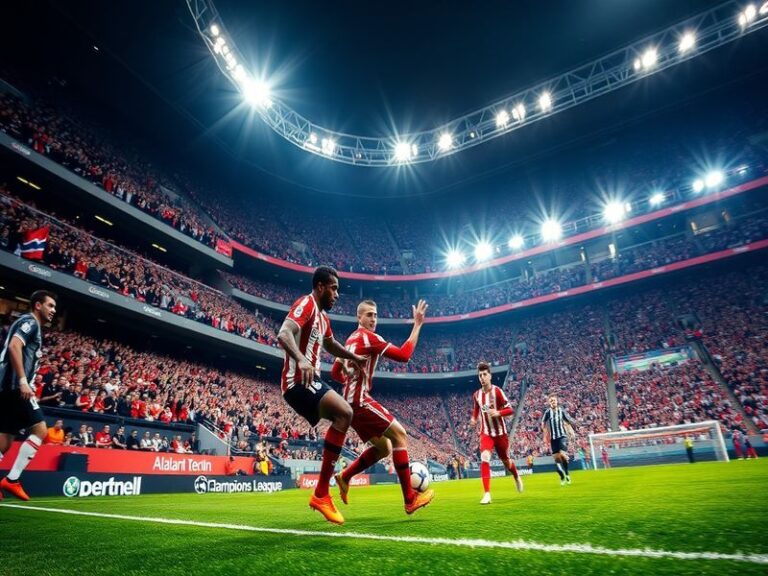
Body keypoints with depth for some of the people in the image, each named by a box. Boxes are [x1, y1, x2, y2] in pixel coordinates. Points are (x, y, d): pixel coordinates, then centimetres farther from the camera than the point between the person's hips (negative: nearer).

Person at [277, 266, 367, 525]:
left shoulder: (323, 315, 18)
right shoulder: (306, 304, -12)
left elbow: (330, 344, 35)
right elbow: (283, 334, -29)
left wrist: (354, 358, 28)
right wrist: (301, 360, -44)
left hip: (311, 382, 11)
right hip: (298, 383, -11)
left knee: (343, 416, 14)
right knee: (345, 413, -23)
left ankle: (322, 493, 18)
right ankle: (321, 494, -12)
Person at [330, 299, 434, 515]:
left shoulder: (351, 339, 18)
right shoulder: (369, 337, -10)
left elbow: (335, 373, 24)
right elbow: (403, 355, -17)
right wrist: (418, 325, -14)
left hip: (351, 402, 10)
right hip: (360, 400, -10)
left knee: (383, 448, 13)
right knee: (399, 434, -10)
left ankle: (344, 477, 13)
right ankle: (410, 499, -11)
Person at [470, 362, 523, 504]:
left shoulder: (497, 391, -16)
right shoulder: (476, 395, -2)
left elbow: (510, 410, -14)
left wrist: (498, 413, -31)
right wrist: (474, 419, 0)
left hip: (500, 432, -2)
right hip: (486, 433, 2)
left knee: (505, 461, 16)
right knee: (484, 459, -20)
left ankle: (517, 478, 50)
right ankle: (487, 494, -14)